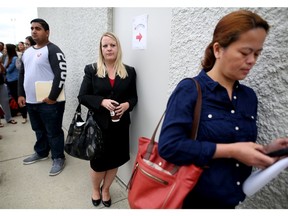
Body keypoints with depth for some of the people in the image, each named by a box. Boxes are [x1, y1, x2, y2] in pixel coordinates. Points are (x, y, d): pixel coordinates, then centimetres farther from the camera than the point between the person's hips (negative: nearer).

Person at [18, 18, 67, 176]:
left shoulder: (52, 50, -11)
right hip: (30, 101, 8)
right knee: (39, 130, 22)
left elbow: (61, 74, -20)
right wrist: (21, 94, 13)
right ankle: (41, 153, 41)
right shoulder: (27, 52, 15)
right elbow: (22, 74, 21)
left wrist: (52, 97, -21)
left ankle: (58, 158, 20)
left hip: (49, 102, -8)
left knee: (53, 132, 4)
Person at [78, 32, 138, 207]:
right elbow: (82, 97, -3)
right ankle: (95, 189, 43)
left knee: (115, 159, 13)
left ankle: (105, 189, 42)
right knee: (98, 161, 11)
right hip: (98, 124, -1)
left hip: (120, 125, 2)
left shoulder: (129, 71, 3)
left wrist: (127, 105, -15)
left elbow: (134, 97, 7)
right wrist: (102, 102, -19)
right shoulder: (91, 70, -1)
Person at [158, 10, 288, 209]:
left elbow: (243, 149, 11)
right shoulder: (189, 90, -17)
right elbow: (169, 146, -25)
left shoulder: (249, 96, 3)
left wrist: (267, 150, -8)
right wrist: (231, 151, -23)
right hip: (192, 199, -5)